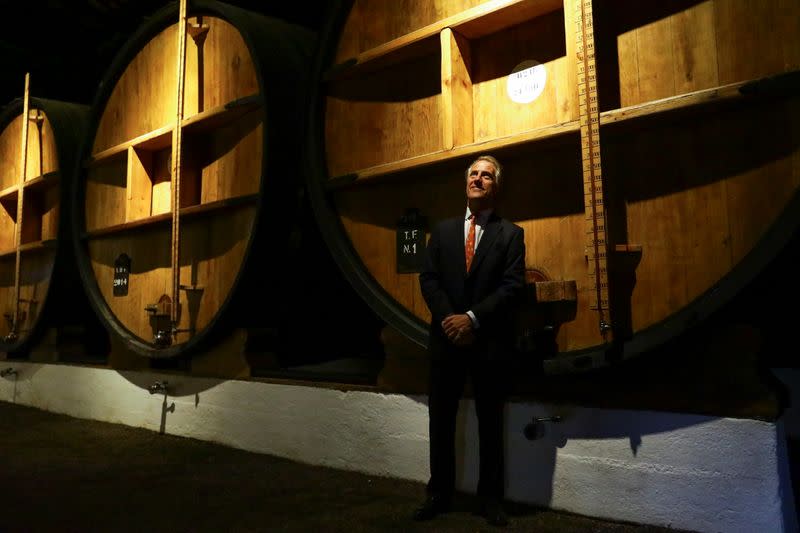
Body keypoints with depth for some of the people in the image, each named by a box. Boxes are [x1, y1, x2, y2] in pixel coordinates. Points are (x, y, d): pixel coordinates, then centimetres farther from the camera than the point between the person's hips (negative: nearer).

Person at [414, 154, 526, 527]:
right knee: (441, 420, 9)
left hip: (489, 340, -2)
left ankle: (489, 497, 21)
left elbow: (512, 286, -8)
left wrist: (472, 318, -17)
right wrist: (449, 319, -11)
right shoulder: (443, 230, 12)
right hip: (446, 337, 3)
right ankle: (439, 493, 23)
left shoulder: (510, 234, 3)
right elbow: (428, 279, 4)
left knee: (489, 422, 8)